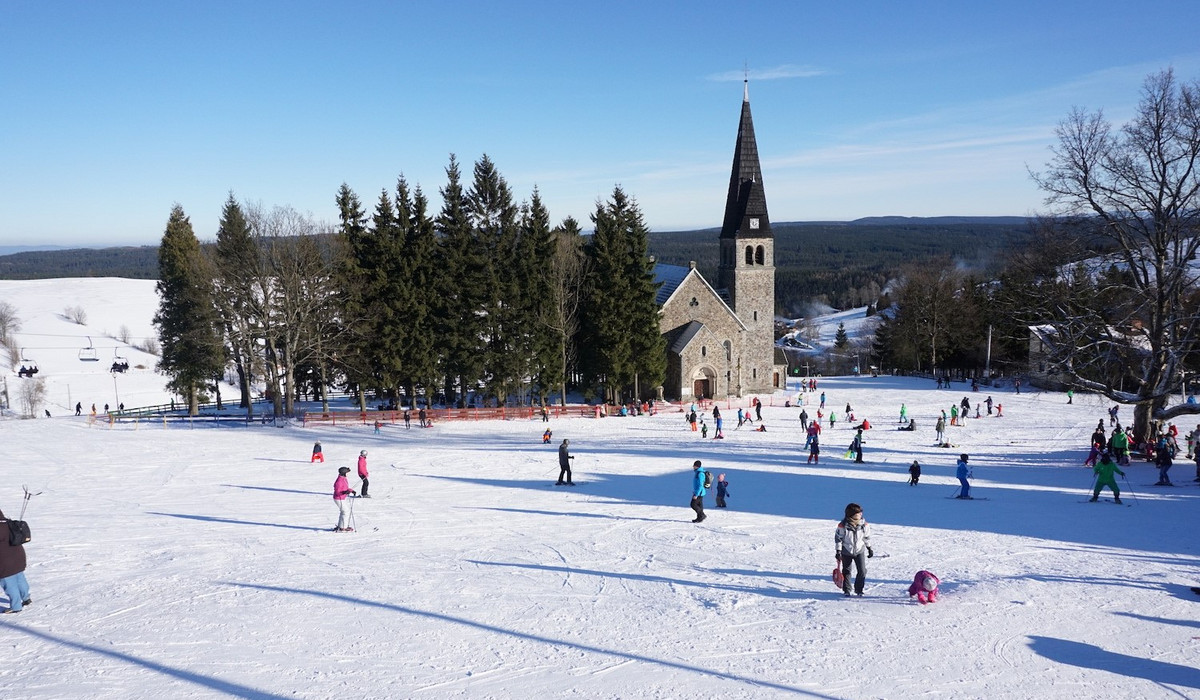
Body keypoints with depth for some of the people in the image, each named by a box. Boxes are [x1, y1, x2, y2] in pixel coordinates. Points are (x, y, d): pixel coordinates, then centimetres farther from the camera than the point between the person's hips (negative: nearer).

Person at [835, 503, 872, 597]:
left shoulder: (864, 525, -11)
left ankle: (858, 589, 16)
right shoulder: (843, 525, -21)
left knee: (862, 571, -4)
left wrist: (869, 548, 12)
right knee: (846, 571, 9)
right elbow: (838, 538, -11)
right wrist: (838, 551, -11)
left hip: (860, 551, 2)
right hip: (846, 551, -2)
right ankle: (846, 590, 25)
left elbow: (867, 537, 5)